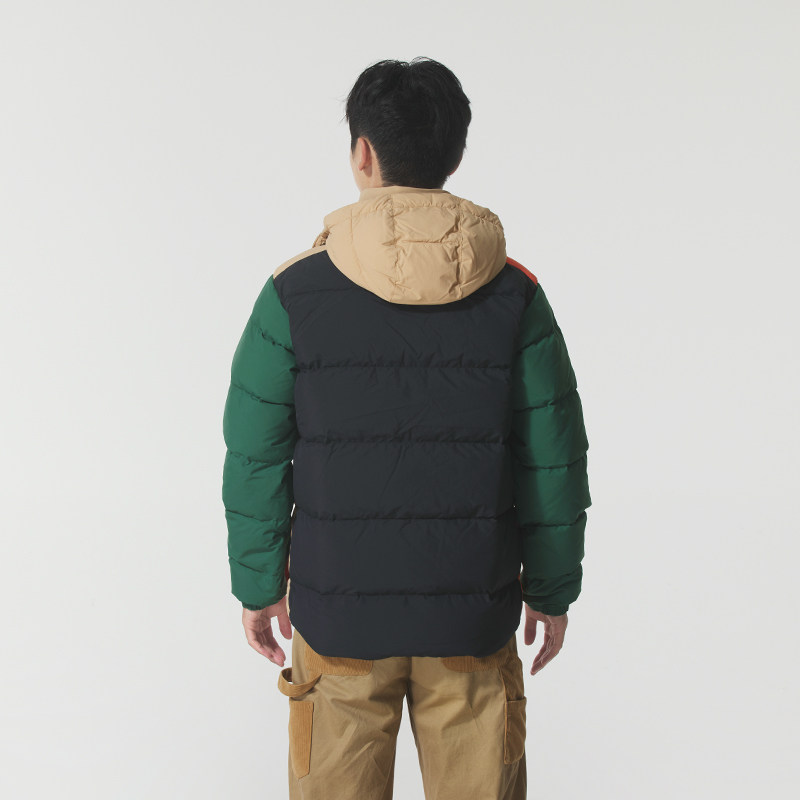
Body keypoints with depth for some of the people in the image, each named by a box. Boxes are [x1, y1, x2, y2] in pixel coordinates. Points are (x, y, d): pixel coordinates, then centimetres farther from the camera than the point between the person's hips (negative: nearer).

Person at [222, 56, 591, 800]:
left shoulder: (293, 293, -10)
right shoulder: (515, 294, -8)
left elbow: (256, 460, -6)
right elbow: (554, 464, -3)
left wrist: (258, 584, 7)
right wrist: (553, 587, 9)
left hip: (338, 611, 0)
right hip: (473, 614, 1)